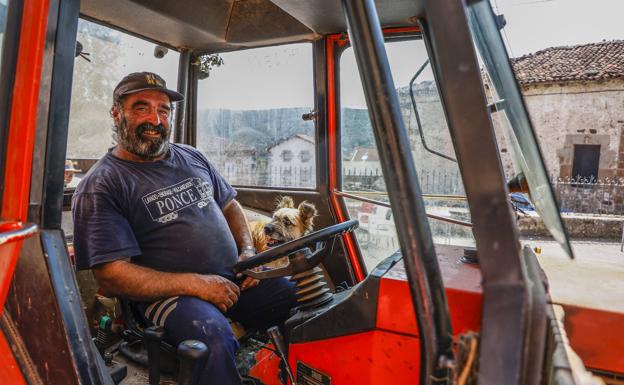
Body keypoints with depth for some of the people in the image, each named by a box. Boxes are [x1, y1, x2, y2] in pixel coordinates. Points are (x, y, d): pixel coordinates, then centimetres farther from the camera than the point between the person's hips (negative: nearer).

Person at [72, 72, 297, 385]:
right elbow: (111, 277, -11)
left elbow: (229, 205, 21)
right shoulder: (100, 186, -6)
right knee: (214, 337, -35)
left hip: (233, 279, 6)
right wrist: (196, 284, -17)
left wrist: (248, 251, 2)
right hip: (169, 292, -6)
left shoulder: (192, 157, 13)